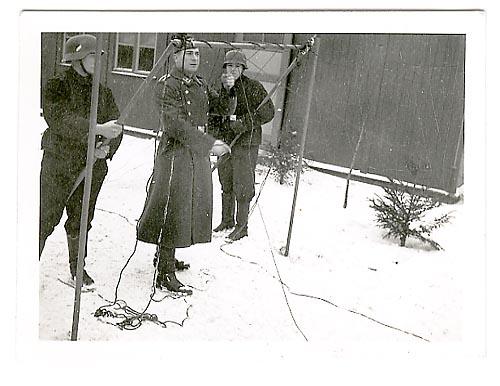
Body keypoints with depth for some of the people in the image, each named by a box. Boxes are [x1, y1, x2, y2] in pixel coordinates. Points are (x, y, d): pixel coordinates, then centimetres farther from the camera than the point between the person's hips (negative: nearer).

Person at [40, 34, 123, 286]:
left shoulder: (102, 92, 9)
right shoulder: (56, 86, -6)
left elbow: (116, 125, 5)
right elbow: (59, 120, -22)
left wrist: (107, 147, -16)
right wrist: (98, 129, -31)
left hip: (92, 166, 4)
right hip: (58, 164, -4)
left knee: (81, 220, 15)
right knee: (46, 218, -1)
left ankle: (77, 266, 30)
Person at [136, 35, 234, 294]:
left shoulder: (200, 85, 14)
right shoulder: (167, 85, -11)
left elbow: (224, 109, 10)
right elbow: (176, 125, -22)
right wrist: (209, 144, -25)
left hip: (199, 154, 9)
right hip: (175, 153, -8)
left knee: (193, 208, 16)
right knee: (173, 211, -6)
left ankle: (165, 256, 34)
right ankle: (165, 274, 1)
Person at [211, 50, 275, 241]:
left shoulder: (254, 87, -7)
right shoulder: (221, 89, 10)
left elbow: (268, 112, -12)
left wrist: (244, 123, -19)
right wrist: (215, 129, 3)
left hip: (246, 143, -6)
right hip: (225, 142, 6)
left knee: (242, 186, -3)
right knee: (226, 184, 15)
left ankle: (242, 226, 10)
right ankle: (227, 220, 31)